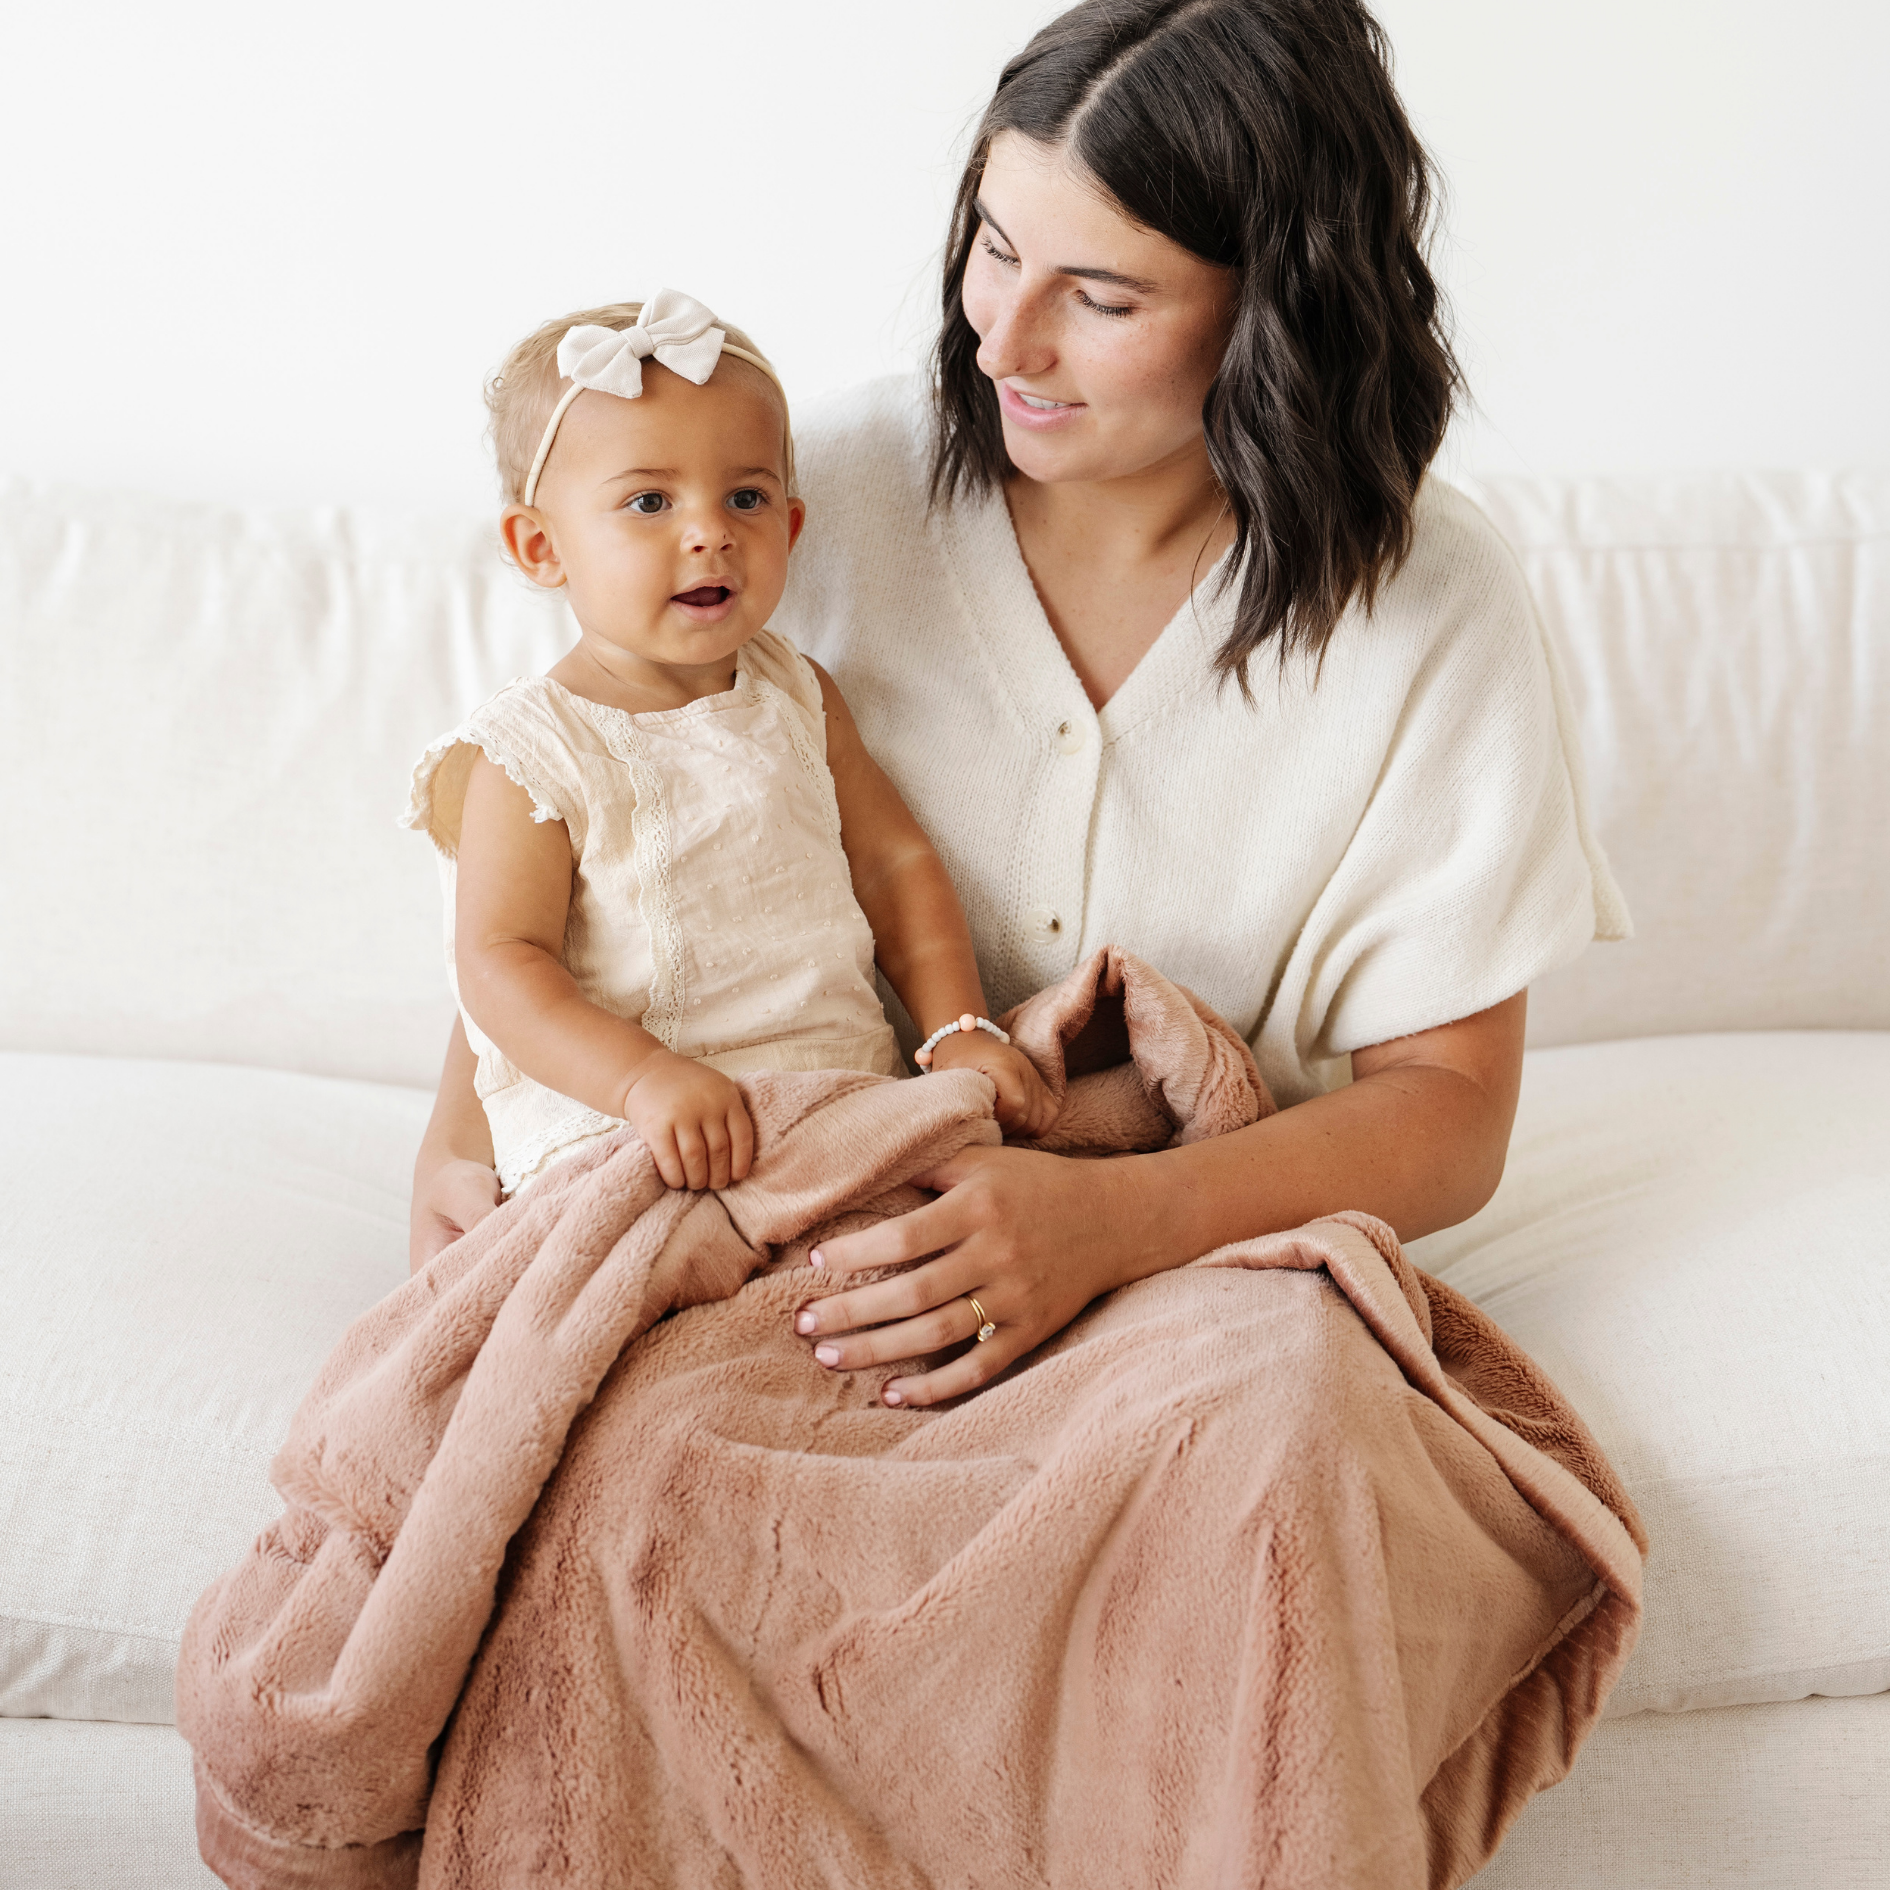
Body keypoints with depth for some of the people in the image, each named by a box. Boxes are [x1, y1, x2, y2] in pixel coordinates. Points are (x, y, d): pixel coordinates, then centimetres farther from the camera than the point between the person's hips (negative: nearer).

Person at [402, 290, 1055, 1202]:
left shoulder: (797, 696, 12)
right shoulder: (531, 756, -6)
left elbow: (893, 863, 16)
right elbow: (501, 965, -12)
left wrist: (960, 1029, 2)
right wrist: (647, 1080, -28)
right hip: (615, 1138, -5)